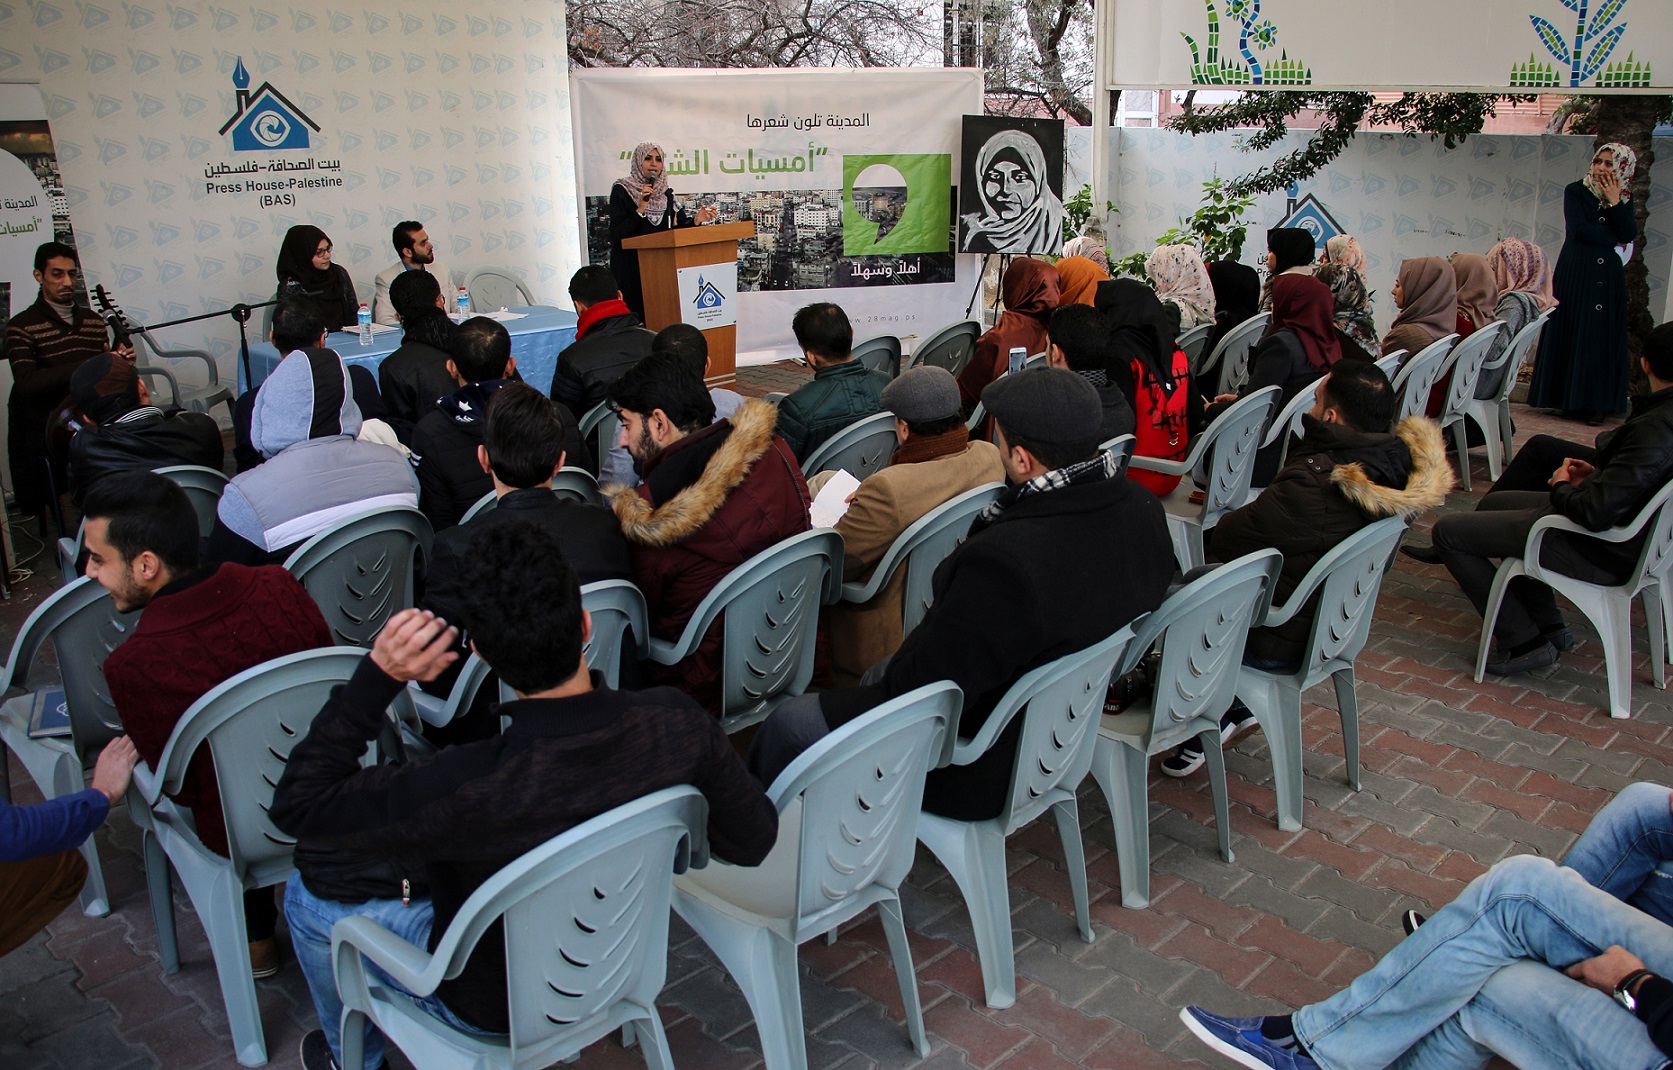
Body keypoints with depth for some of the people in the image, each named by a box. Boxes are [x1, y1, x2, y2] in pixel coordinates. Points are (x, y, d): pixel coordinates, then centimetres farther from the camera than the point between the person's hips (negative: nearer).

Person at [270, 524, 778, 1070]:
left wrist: (376, 676, -28)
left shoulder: (467, 789, -41)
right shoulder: (679, 725, -30)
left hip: (496, 1008, -5)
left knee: (308, 895, 19)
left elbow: (296, 803, -26)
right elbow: (753, 841, -13)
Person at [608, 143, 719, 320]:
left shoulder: (665, 192, 12)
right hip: (631, 266, -5)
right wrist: (640, 209, -21)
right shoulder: (621, 190, -4)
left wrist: (696, 220, -9)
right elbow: (616, 234, -12)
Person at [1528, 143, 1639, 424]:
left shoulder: (1625, 200, 11)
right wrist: (1615, 240, -2)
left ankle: (1597, 403, 3)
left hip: (1608, 277, 3)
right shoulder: (1575, 191, 1)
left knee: (1603, 336, 0)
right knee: (1572, 333, -3)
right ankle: (1571, 400, 3)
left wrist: (1614, 202, -9)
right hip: (1576, 274, -3)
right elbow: (1579, 229, -11)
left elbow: (1629, 235, -3)